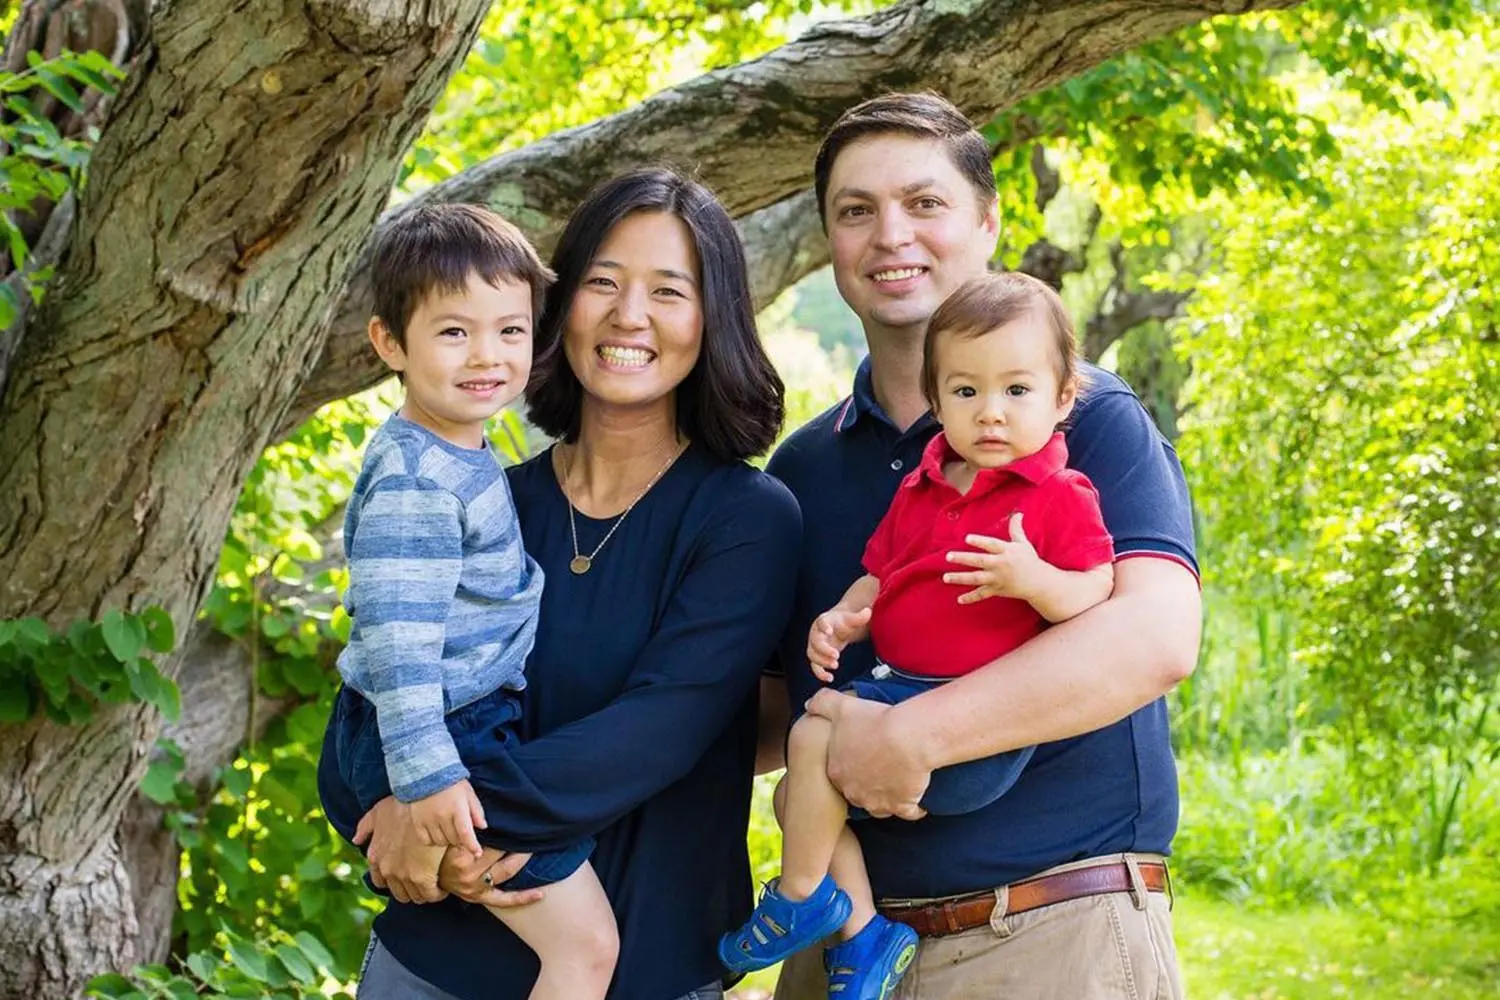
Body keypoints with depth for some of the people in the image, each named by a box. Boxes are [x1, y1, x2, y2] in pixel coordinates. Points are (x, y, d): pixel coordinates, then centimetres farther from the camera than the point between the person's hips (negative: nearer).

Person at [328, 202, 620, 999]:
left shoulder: (464, 459, 10)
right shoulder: (413, 482, -22)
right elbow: (395, 639, -27)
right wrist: (428, 777, -29)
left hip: (479, 720, 10)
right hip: (448, 739, -10)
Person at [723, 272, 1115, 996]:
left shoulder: (1061, 497, -6)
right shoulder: (920, 491, 15)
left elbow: (1099, 601, -13)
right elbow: (880, 576, 23)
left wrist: (1033, 580, -31)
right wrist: (842, 620, 2)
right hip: (895, 685, 9)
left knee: (815, 739, -19)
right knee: (800, 791, 6)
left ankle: (800, 900, -1)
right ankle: (861, 933, 8)